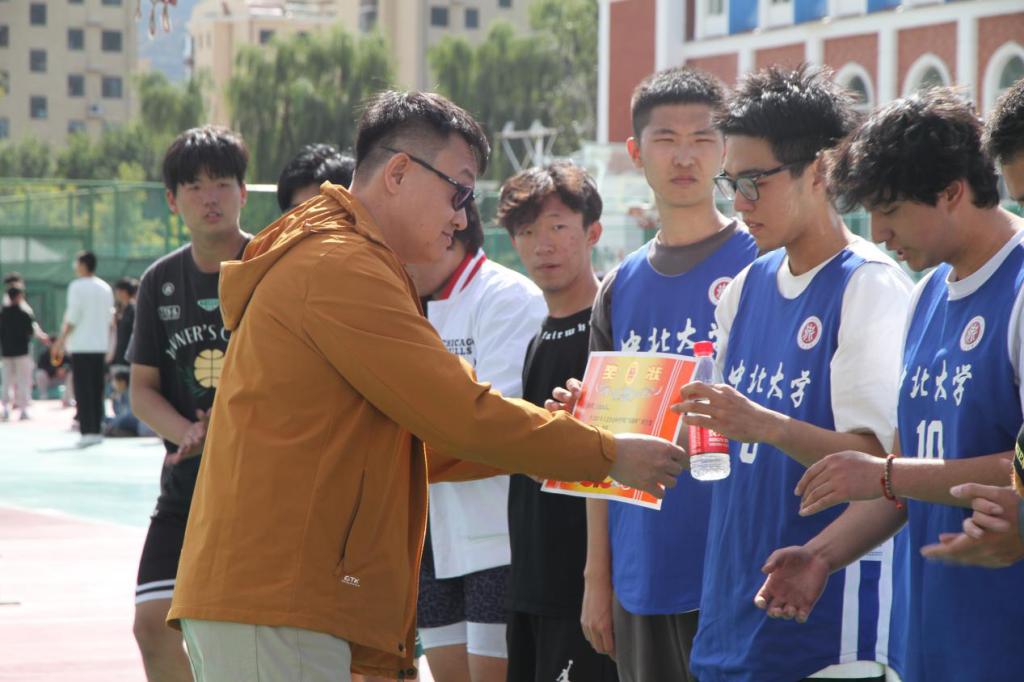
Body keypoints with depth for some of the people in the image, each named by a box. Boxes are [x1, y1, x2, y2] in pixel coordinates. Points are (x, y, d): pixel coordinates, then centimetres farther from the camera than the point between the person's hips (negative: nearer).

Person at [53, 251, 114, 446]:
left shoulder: (77, 286, -9)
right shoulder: (105, 288, 10)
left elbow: (72, 317, -12)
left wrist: (62, 339, -3)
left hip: (81, 344, -6)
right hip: (100, 345, 6)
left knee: (83, 389, -6)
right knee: (97, 389, 11)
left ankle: (87, 431, -13)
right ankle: (96, 430, 14)